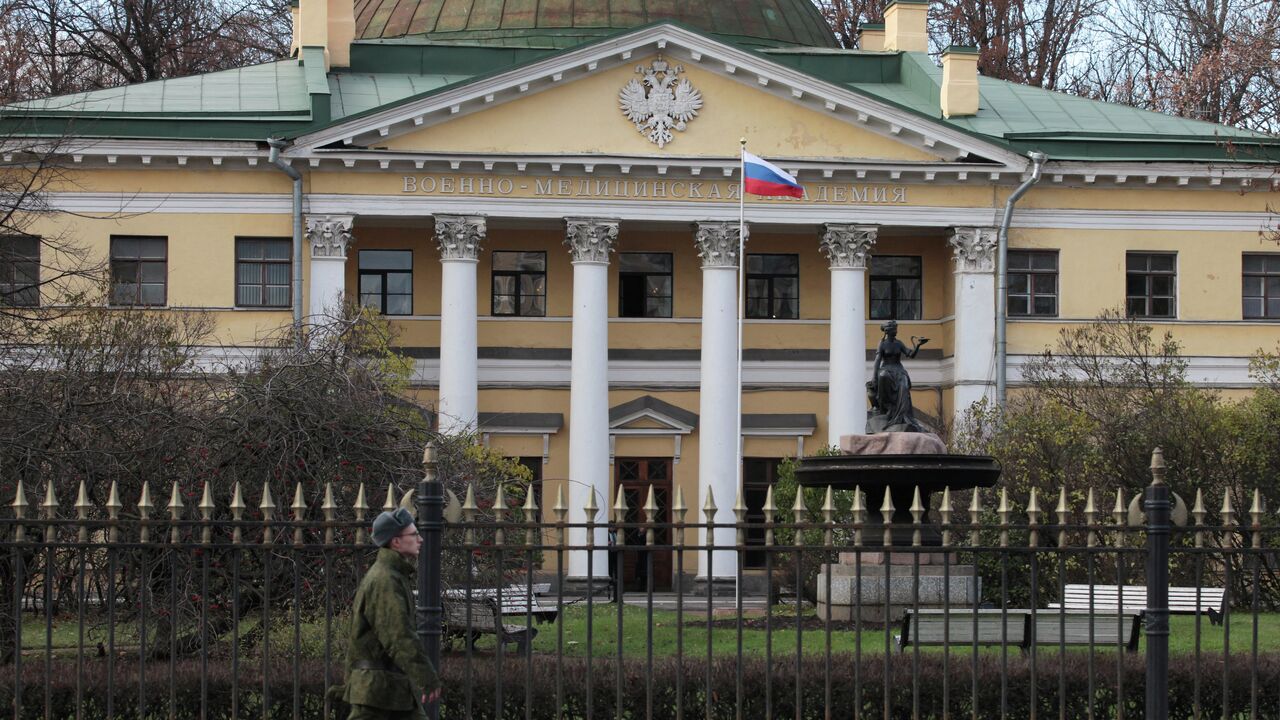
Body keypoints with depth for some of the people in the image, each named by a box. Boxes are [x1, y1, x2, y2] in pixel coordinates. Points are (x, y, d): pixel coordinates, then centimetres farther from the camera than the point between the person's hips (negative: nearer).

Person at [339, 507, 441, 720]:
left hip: (398, 686, 10)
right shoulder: (384, 580, -17)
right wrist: (427, 678, -26)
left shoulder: (395, 577, 16)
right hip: (377, 685, -10)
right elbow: (399, 636, -25)